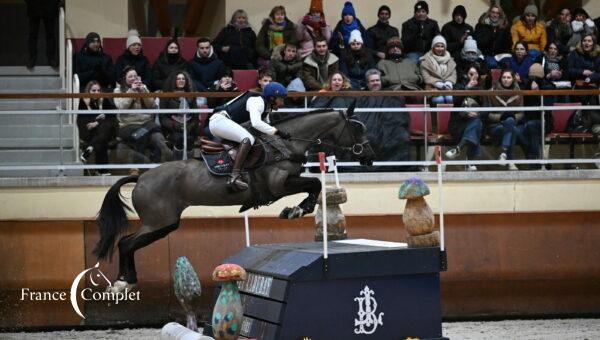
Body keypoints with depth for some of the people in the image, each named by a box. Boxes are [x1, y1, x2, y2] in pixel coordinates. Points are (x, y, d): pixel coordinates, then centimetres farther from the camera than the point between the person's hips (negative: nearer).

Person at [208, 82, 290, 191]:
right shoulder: (257, 101, -15)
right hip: (219, 120, -11)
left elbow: (265, 126, 16)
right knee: (248, 139, -26)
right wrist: (276, 131, -29)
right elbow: (256, 123, -30)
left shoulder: (267, 107, 17)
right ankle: (234, 177, -36)